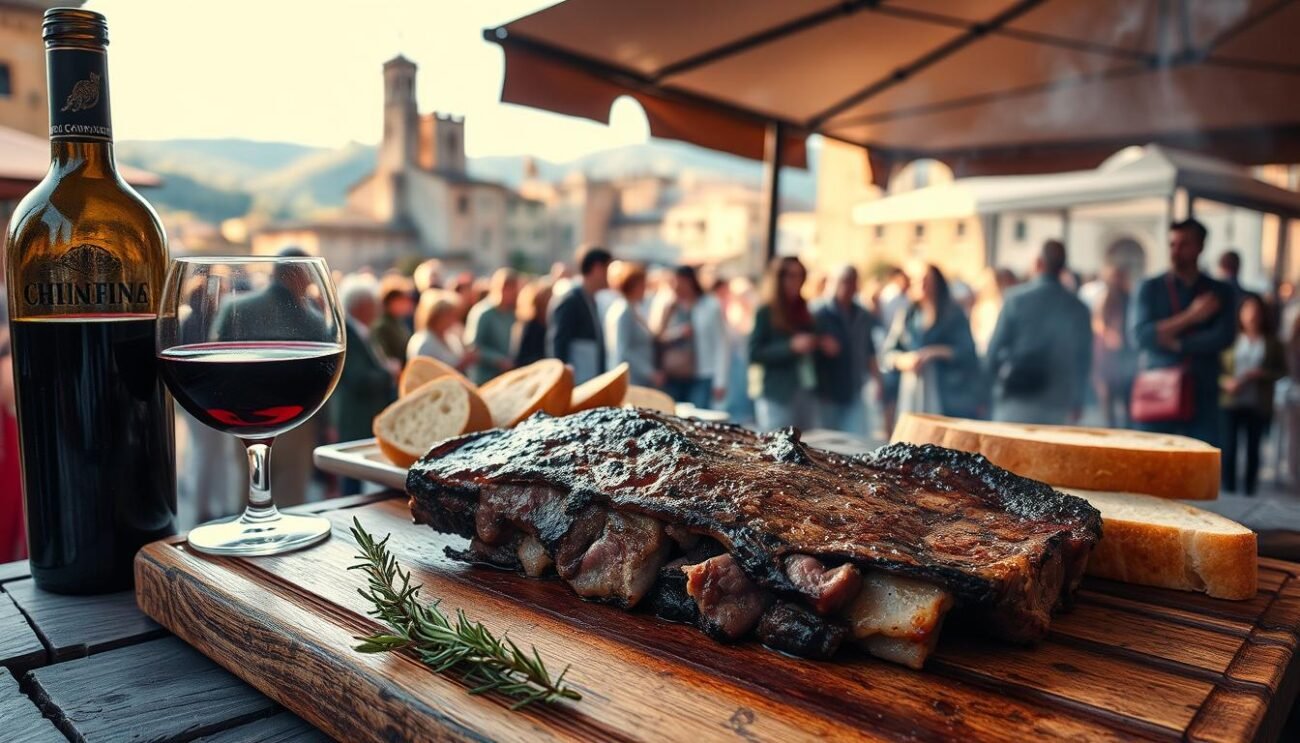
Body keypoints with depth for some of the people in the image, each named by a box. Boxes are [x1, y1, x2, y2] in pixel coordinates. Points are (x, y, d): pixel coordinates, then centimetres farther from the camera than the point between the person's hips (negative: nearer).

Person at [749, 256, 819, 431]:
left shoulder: (802, 310, 14)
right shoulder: (765, 312, -5)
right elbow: (754, 354, -12)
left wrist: (817, 345, 3)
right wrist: (791, 346, -20)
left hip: (804, 391, 7)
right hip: (777, 393, -6)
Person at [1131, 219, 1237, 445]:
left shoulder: (1219, 292, 11)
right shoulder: (1150, 288, 7)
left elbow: (1224, 337, -3)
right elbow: (1140, 335, -6)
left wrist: (1176, 343, -9)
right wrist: (1190, 316, -10)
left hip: (1202, 396, 1)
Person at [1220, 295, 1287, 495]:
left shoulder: (1272, 343, 6)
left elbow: (1282, 370, 5)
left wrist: (1262, 374, -12)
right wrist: (1226, 381, -14)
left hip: (1259, 405, 1)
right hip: (1232, 402, -1)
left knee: (1253, 449, 7)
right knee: (1229, 448, -4)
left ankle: (1249, 493, 15)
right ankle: (1228, 492, 6)